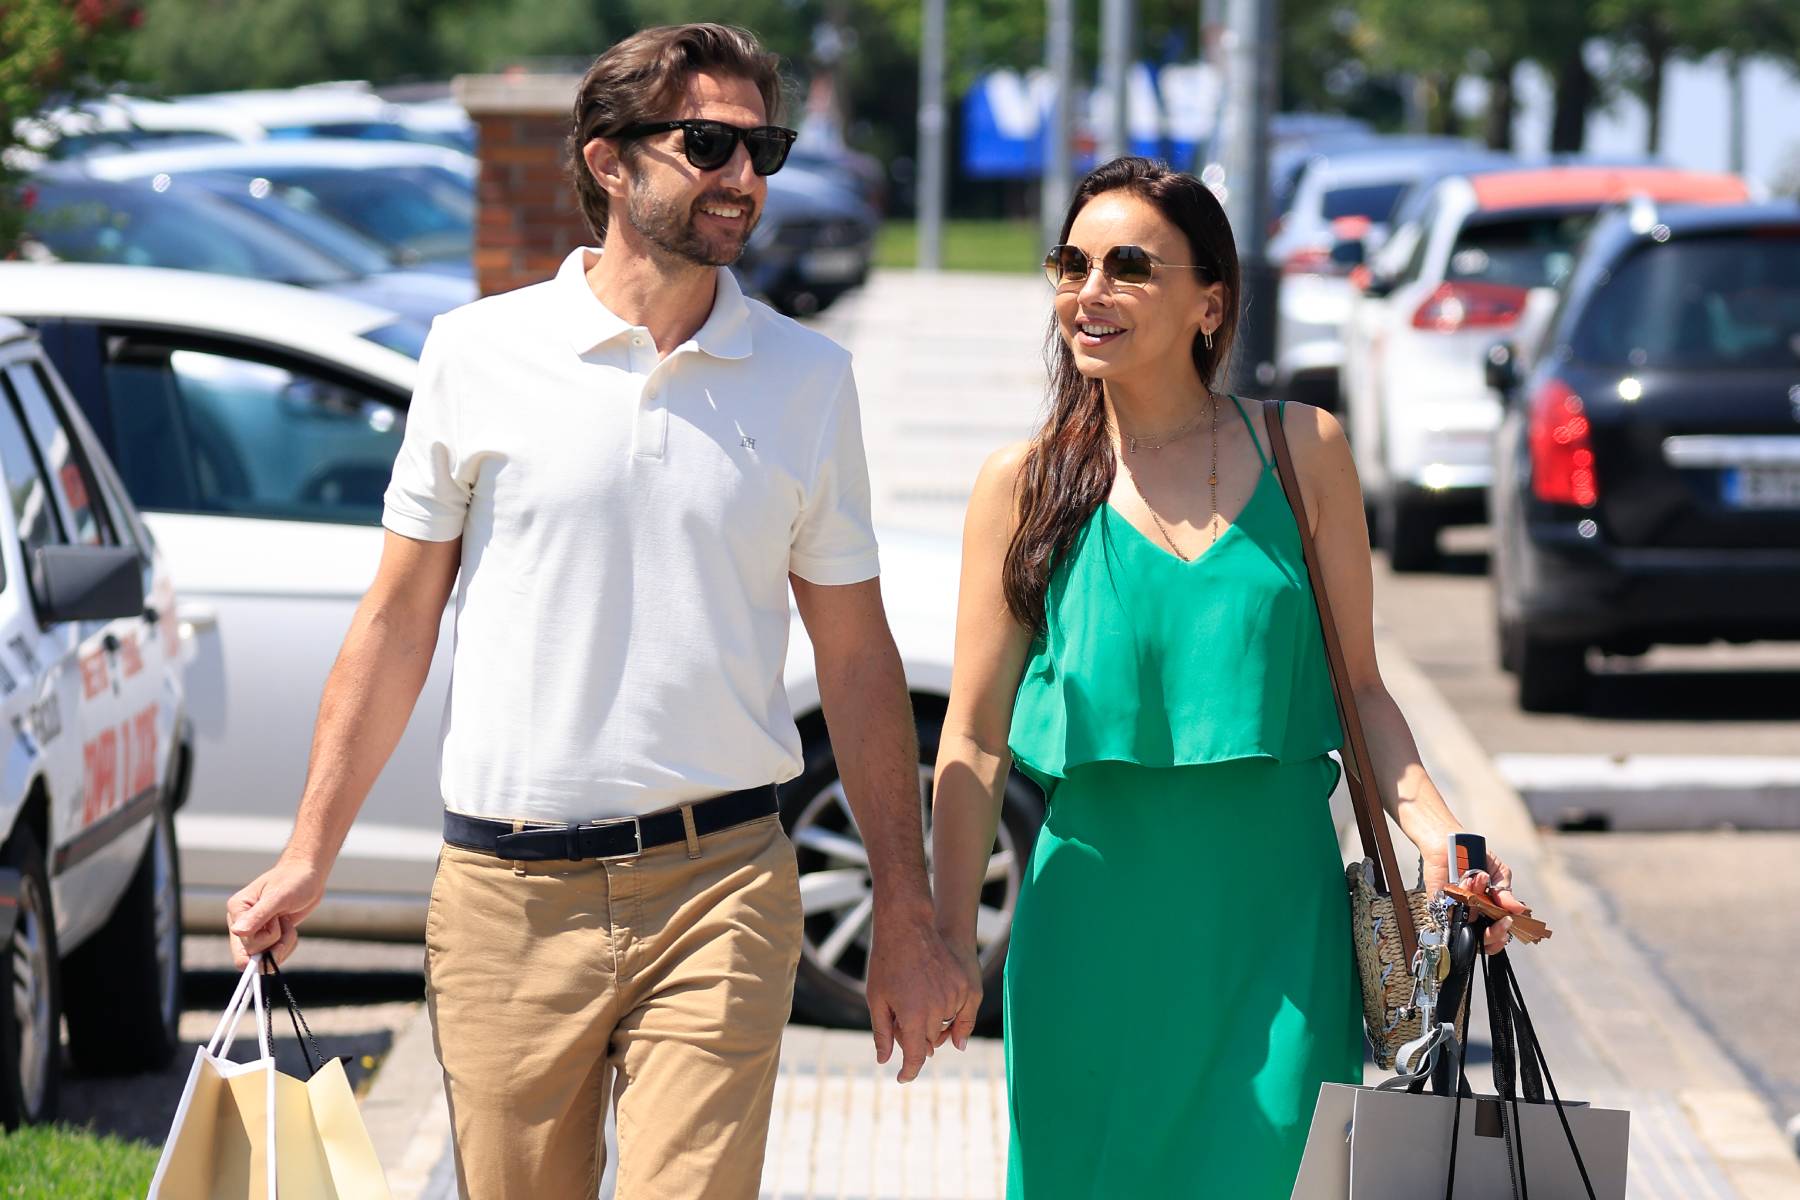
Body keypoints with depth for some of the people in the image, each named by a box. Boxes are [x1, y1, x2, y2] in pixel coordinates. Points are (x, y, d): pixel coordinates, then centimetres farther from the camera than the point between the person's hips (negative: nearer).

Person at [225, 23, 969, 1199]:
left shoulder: (809, 379, 6)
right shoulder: (481, 352, 3)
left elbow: (858, 659, 10)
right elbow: (398, 623, 9)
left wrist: (908, 918, 8)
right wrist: (310, 856, 6)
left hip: (717, 886, 0)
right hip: (506, 890, 0)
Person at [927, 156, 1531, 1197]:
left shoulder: (1302, 454, 4)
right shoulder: (1024, 484, 3)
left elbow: (1359, 686, 8)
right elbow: (976, 738, 4)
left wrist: (1437, 834, -9)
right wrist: (952, 941, -2)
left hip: (1277, 919, 0)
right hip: (1097, 919, 0)